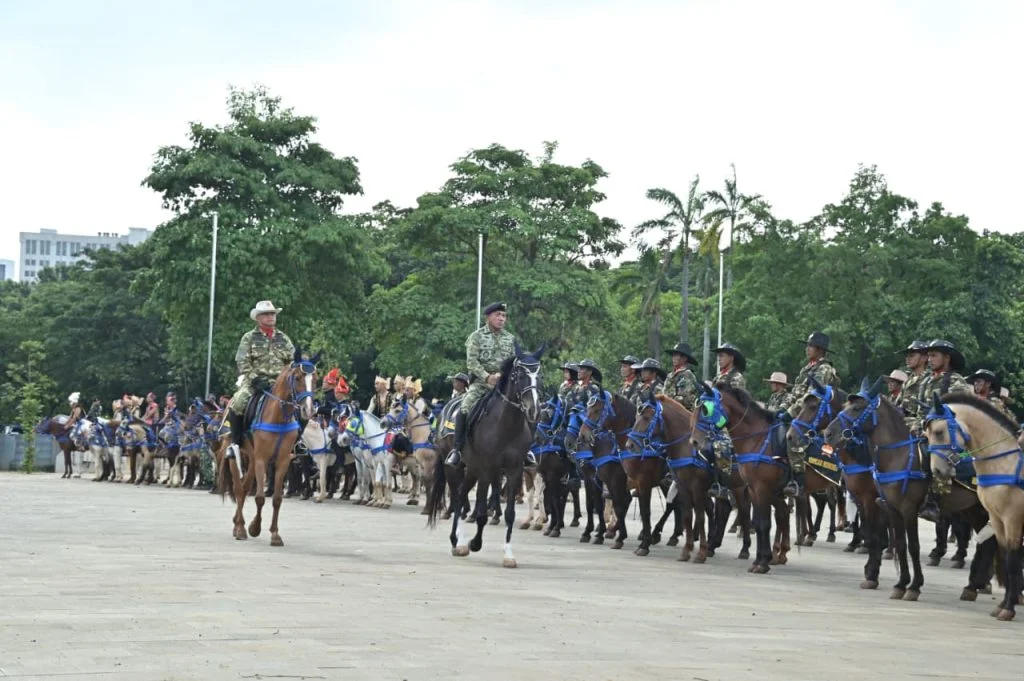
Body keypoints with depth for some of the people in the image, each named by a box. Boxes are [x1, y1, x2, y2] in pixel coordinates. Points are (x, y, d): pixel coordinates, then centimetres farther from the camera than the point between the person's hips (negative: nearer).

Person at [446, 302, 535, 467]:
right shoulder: (477, 336, 1)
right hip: (481, 381, -3)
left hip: (504, 383, 3)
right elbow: (472, 362, -8)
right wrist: (487, 377, -20)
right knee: (465, 409, -24)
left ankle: (525, 449, 2)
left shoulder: (510, 338, 12)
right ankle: (457, 449, -17)